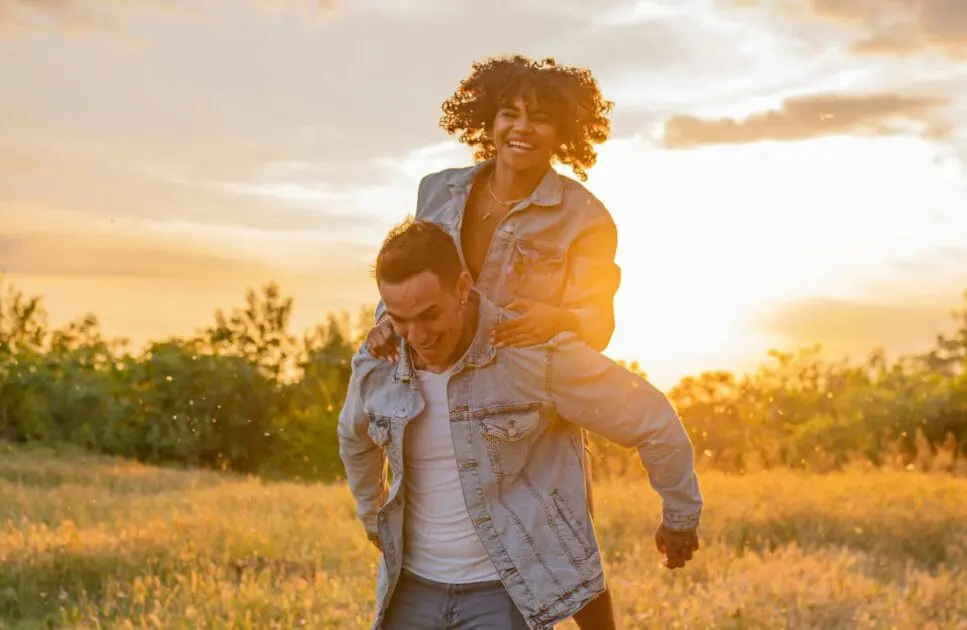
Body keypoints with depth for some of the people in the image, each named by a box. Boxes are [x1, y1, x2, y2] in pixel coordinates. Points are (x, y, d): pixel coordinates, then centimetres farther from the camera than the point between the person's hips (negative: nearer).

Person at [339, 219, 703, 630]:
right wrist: (372, 514, 37)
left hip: (512, 593, -5)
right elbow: (356, 438, 23)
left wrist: (681, 516, 7)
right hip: (414, 588, 5)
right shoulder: (377, 366, -4)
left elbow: (654, 423, -6)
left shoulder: (538, 352, -19)